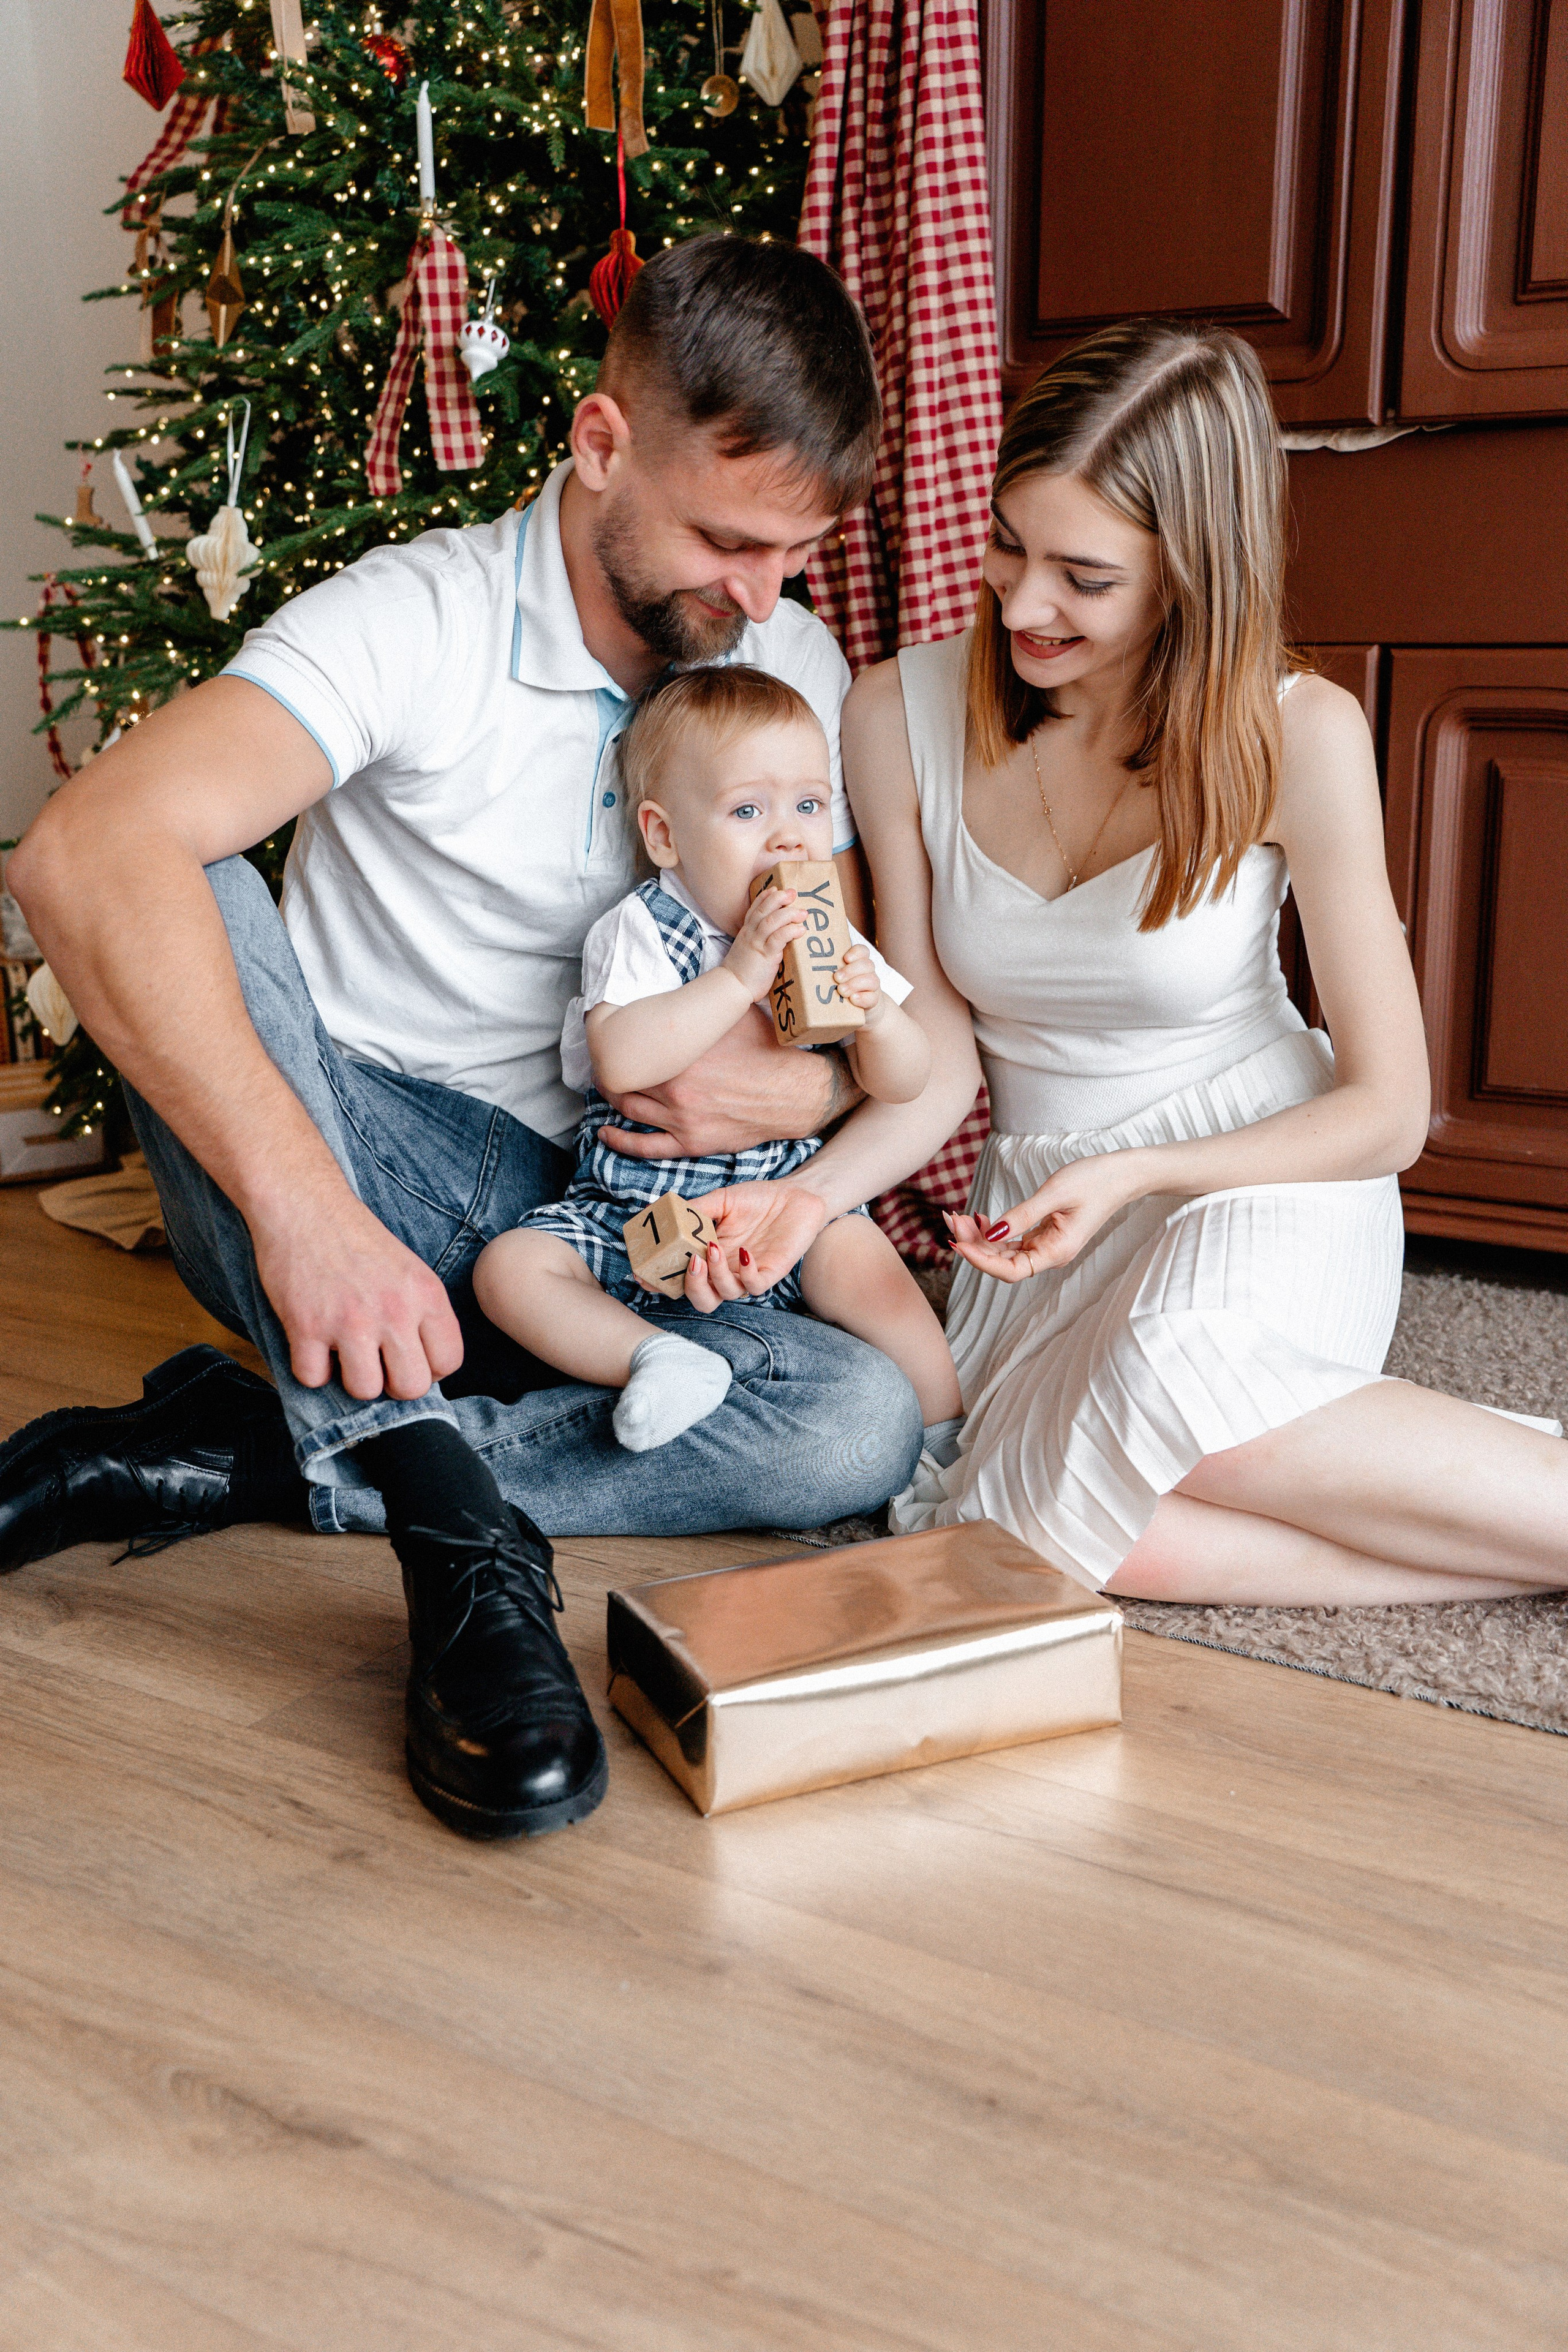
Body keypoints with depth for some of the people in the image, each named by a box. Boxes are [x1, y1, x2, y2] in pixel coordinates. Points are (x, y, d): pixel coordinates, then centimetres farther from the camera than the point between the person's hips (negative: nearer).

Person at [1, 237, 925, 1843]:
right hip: (344, 1190, -3)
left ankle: (219, 1457, -20)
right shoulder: (422, 618, -15)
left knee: (864, 1423, -22)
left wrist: (806, 1086, -15)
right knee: (190, 898, -31)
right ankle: (456, 1526, -33)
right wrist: (301, 1204, -41)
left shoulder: (800, 672, 3)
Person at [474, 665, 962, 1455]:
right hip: (634, 1215, -1)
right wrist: (739, 976, -32)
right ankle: (661, 1357, -28)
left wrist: (877, 1016, -21)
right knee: (509, 1269, -19)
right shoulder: (640, 931, -10)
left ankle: (943, 1433, -10)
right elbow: (621, 1062, -28)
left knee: (859, 1261, -27)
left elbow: (905, 1084, 2)